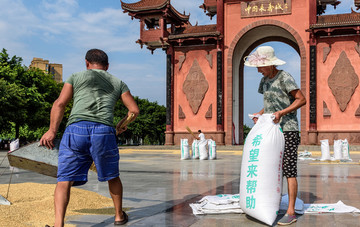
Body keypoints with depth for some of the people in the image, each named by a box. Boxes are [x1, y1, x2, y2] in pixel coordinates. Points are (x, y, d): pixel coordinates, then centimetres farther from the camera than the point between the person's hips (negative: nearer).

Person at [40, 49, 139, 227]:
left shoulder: (76, 77, 20)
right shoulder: (118, 83, 24)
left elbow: (60, 103, 8)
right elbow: (134, 110, 19)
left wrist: (52, 130, 5)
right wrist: (121, 124, 35)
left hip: (75, 129, -1)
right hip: (103, 132, 1)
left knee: (64, 180, -2)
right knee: (112, 177, 20)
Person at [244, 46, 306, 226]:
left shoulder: (285, 78, -10)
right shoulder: (265, 80, 13)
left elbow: (302, 100, -12)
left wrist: (281, 112, -20)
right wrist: (259, 114, 4)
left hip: (288, 131, -8)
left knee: (289, 171, -7)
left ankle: (291, 212, -4)